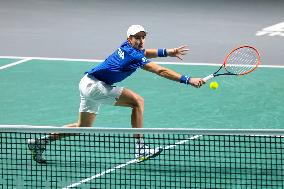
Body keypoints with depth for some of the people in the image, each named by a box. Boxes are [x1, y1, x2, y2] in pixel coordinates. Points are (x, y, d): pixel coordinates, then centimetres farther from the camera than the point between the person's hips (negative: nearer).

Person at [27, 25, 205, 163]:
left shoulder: (126, 47, 6)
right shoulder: (134, 56, -19)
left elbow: (146, 52, 28)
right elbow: (161, 71, -24)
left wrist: (168, 52, 16)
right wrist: (188, 80, -26)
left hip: (88, 84, 10)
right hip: (95, 86, -10)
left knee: (83, 127, 18)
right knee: (137, 101, -13)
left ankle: (39, 142, 21)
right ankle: (140, 147, -14)